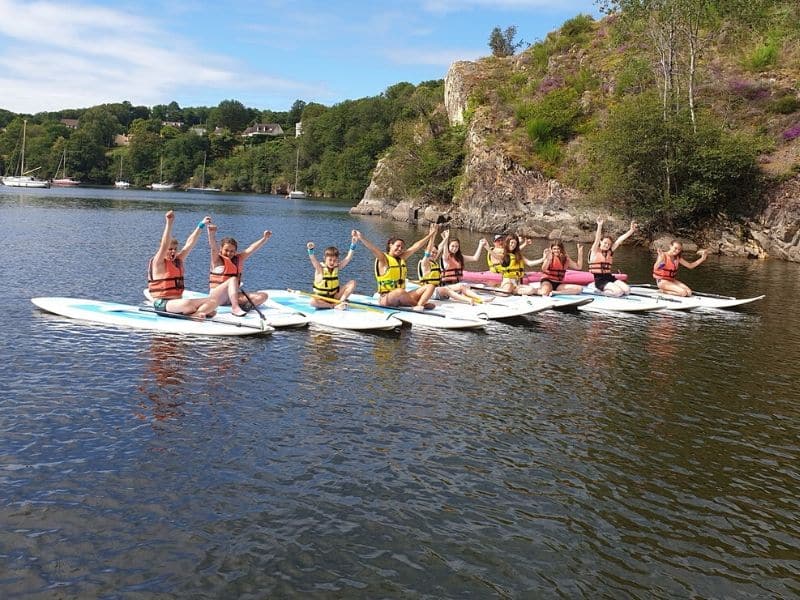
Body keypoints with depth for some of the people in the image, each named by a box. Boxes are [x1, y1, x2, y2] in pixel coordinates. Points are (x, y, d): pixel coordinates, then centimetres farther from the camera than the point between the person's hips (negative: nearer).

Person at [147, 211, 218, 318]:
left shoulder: (178, 261, 14)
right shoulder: (158, 263, -6)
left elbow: (189, 243, 12)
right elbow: (164, 245, -21)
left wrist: (201, 225, 6)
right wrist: (169, 223, -32)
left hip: (177, 302, 8)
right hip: (162, 304, -8)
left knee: (212, 302, -9)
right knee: (188, 304, -40)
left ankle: (193, 314, -29)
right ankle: (203, 311, -11)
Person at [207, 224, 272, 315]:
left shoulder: (238, 259, 14)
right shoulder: (217, 260, 0)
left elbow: (250, 249, 4)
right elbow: (214, 247, -19)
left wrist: (264, 238, -9)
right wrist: (212, 234, -38)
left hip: (233, 296, 6)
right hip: (216, 297, -5)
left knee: (263, 296, -11)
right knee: (233, 280, -35)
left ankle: (245, 305, -41)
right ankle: (235, 308, -53)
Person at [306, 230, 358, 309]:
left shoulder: (337, 267, -3)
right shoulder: (320, 268, -13)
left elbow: (348, 258, -12)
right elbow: (313, 259, -33)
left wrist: (353, 244, -24)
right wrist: (310, 250, -53)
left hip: (335, 296, 4)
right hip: (321, 298, -4)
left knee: (352, 283, -13)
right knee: (313, 302, -38)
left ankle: (340, 301, -22)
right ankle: (335, 306, -32)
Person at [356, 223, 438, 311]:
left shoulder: (401, 258, 15)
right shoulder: (383, 259, -4)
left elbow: (416, 246, 18)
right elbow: (373, 248, -21)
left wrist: (431, 234, 20)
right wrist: (361, 238, -38)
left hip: (401, 297, 7)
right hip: (386, 298, -7)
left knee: (430, 286, -6)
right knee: (400, 291, -42)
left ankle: (419, 305, -35)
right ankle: (422, 304, -19)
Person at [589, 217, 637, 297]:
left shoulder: (609, 252, 14)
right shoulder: (595, 251, -2)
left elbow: (620, 240, 6)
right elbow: (597, 239, -19)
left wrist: (631, 230, -4)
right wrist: (599, 226, -36)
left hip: (609, 278, 7)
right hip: (598, 280, -7)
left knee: (627, 290, -15)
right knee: (619, 292, -27)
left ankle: (606, 290, 5)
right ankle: (601, 291, -2)